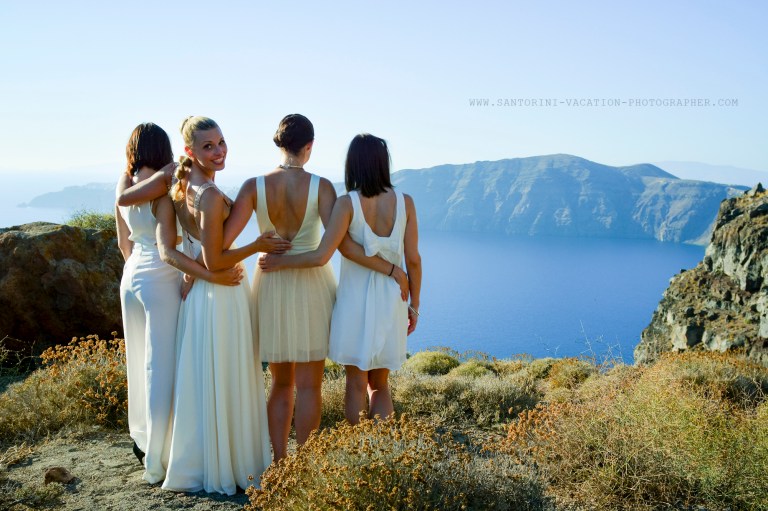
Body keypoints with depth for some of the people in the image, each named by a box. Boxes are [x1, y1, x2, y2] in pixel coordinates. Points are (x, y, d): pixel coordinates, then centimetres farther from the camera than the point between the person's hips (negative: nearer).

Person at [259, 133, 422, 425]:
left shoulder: (347, 204, -12)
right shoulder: (404, 202, -4)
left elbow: (321, 256, -19)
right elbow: (413, 260, -3)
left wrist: (279, 262, -4)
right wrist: (414, 305, 9)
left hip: (354, 301, -2)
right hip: (390, 302, 2)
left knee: (356, 384, 11)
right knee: (380, 384, 17)